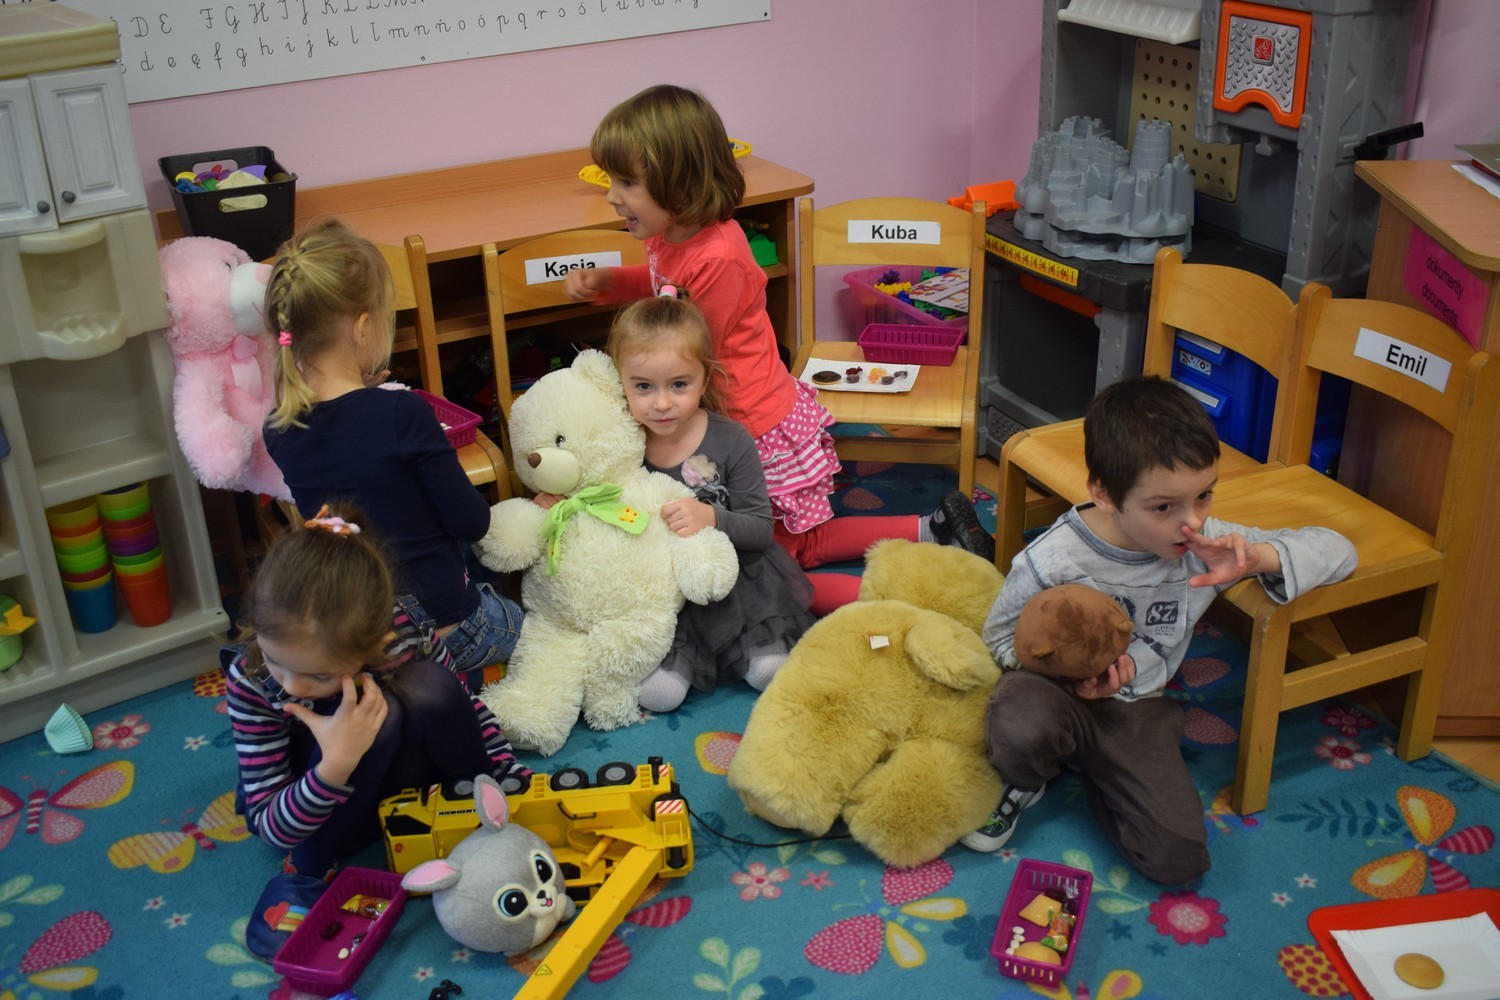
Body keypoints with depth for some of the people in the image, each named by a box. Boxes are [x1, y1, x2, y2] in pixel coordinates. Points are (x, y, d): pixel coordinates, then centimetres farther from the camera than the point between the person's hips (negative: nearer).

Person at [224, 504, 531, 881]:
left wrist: (512, 778, -12)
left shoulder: (406, 637, -26)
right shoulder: (250, 680, -29)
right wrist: (335, 767, -45)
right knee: (381, 712, -35)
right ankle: (308, 870, -14)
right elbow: (270, 828, -27)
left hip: (405, 764, 3)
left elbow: (464, 708, -3)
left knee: (429, 684, -30)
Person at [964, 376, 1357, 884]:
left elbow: (1336, 550, -6)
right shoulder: (1052, 561, -23)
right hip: (1054, 690, -3)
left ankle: (1092, 770, 14)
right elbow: (1000, 635, -6)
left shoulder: (1206, 545, -13)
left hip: (1138, 712, 4)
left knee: (1181, 859, -16)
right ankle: (1022, 782, 0)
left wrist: (1258, 557, -28)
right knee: (1021, 725, -41)